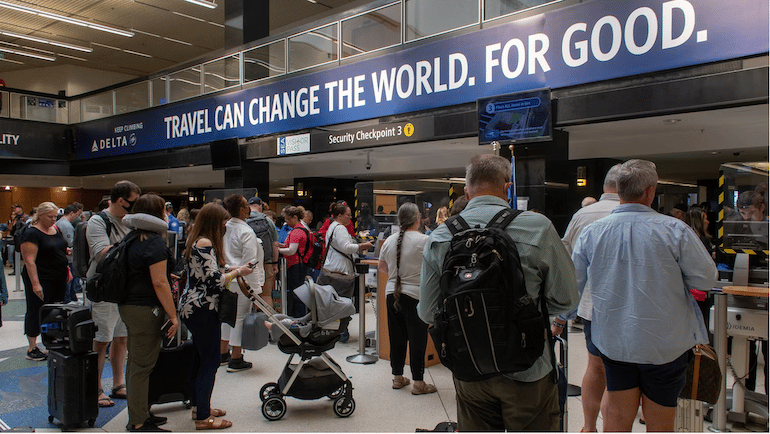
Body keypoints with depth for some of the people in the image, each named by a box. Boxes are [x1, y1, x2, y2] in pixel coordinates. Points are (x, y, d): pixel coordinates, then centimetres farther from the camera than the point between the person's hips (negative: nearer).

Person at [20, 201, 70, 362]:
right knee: (36, 312, 1)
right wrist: (35, 284, -23)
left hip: (59, 279, 7)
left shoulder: (56, 229, 11)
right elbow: (29, 260, -17)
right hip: (41, 279, -7)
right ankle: (32, 349, 10)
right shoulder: (32, 233, -12)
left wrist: (66, 270, 14)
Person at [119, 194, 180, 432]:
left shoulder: (133, 240, 11)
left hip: (128, 306, 10)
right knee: (142, 366, -2)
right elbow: (159, 283, -20)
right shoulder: (154, 242, -17)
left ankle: (139, 414, 30)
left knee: (136, 363, 17)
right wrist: (173, 316, -17)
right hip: (145, 309, -10)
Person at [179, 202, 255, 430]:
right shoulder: (205, 244, -19)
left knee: (201, 359, 19)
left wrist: (231, 270, 11)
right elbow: (215, 281, -22)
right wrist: (237, 272, -8)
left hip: (193, 308, 10)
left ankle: (199, 407, 31)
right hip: (203, 310, -10)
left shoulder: (197, 241, 13)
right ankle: (203, 417, 7)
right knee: (210, 361, -2)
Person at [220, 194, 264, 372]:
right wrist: (255, 288, -14)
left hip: (226, 279, 8)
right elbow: (250, 262, -18)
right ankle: (236, 360, 9)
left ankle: (223, 354, 31)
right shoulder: (246, 232, -17)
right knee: (240, 317, 1)